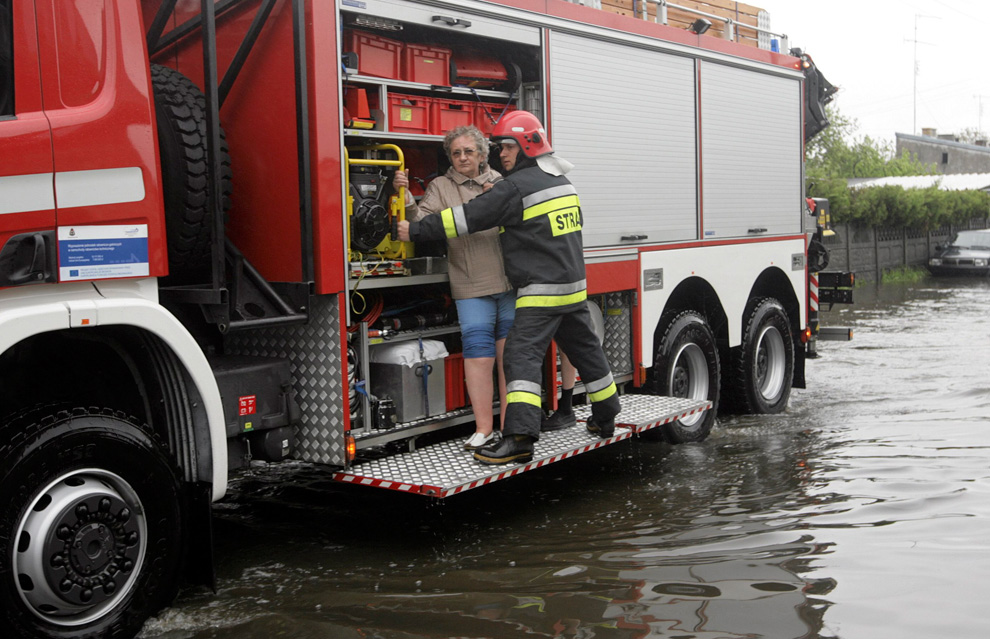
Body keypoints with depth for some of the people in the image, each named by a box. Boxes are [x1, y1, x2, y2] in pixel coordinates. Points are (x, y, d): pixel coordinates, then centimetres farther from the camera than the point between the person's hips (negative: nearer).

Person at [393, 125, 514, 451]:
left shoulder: (501, 183, 13)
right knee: (479, 354, -5)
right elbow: (423, 222, -7)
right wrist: (407, 198, -24)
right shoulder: (441, 187, 7)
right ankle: (484, 429, 4)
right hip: (473, 288, -2)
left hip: (510, 283, 2)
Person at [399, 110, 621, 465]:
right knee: (585, 350, 19)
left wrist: (416, 230, -9)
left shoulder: (516, 187, -13)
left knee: (522, 355, -13)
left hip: (541, 291, -9)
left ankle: (520, 438, -23)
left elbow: (468, 218, -15)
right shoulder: (561, 181, 13)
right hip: (573, 287, 9)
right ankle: (605, 419, 32)